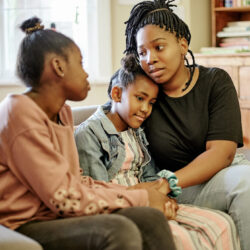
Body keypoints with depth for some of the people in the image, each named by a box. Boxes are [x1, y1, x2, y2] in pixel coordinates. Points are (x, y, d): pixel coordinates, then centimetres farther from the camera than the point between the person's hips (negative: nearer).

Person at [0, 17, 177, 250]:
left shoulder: (62, 112, 15)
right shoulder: (20, 114, -16)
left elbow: (76, 181, 12)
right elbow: (65, 198, -19)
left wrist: (136, 192, -1)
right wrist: (140, 198, -11)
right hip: (23, 227, -8)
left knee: (151, 218, -12)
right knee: (118, 230, -31)